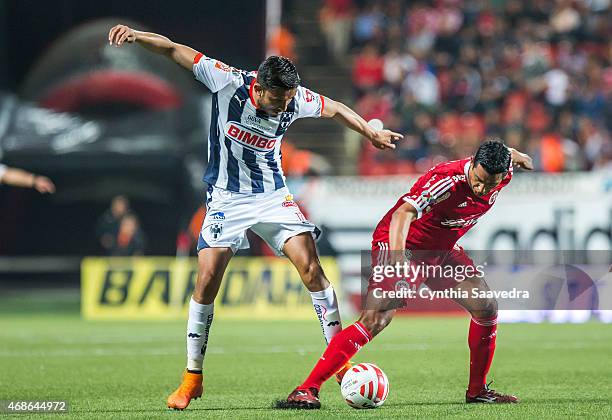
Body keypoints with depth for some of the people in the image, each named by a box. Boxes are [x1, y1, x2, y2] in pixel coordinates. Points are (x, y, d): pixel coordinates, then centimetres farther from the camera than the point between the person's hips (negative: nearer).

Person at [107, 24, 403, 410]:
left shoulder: (296, 100, -13)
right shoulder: (228, 83, -19)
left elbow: (336, 110, 9)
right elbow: (173, 50, -14)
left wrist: (372, 134, 19)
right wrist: (137, 36, -29)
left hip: (273, 197, 1)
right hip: (227, 200, -1)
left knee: (311, 267, -14)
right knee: (207, 280, -11)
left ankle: (340, 360, -3)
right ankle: (192, 378, 3)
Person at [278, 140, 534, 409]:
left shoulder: (503, 173, -12)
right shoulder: (447, 180, -34)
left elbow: (506, 155, 14)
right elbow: (404, 213, -46)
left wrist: (518, 157, 37)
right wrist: (397, 255, -62)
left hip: (443, 250, 8)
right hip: (404, 245, -8)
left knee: (487, 310, 1)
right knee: (376, 319, -24)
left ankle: (477, 391, 19)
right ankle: (306, 390, -26)